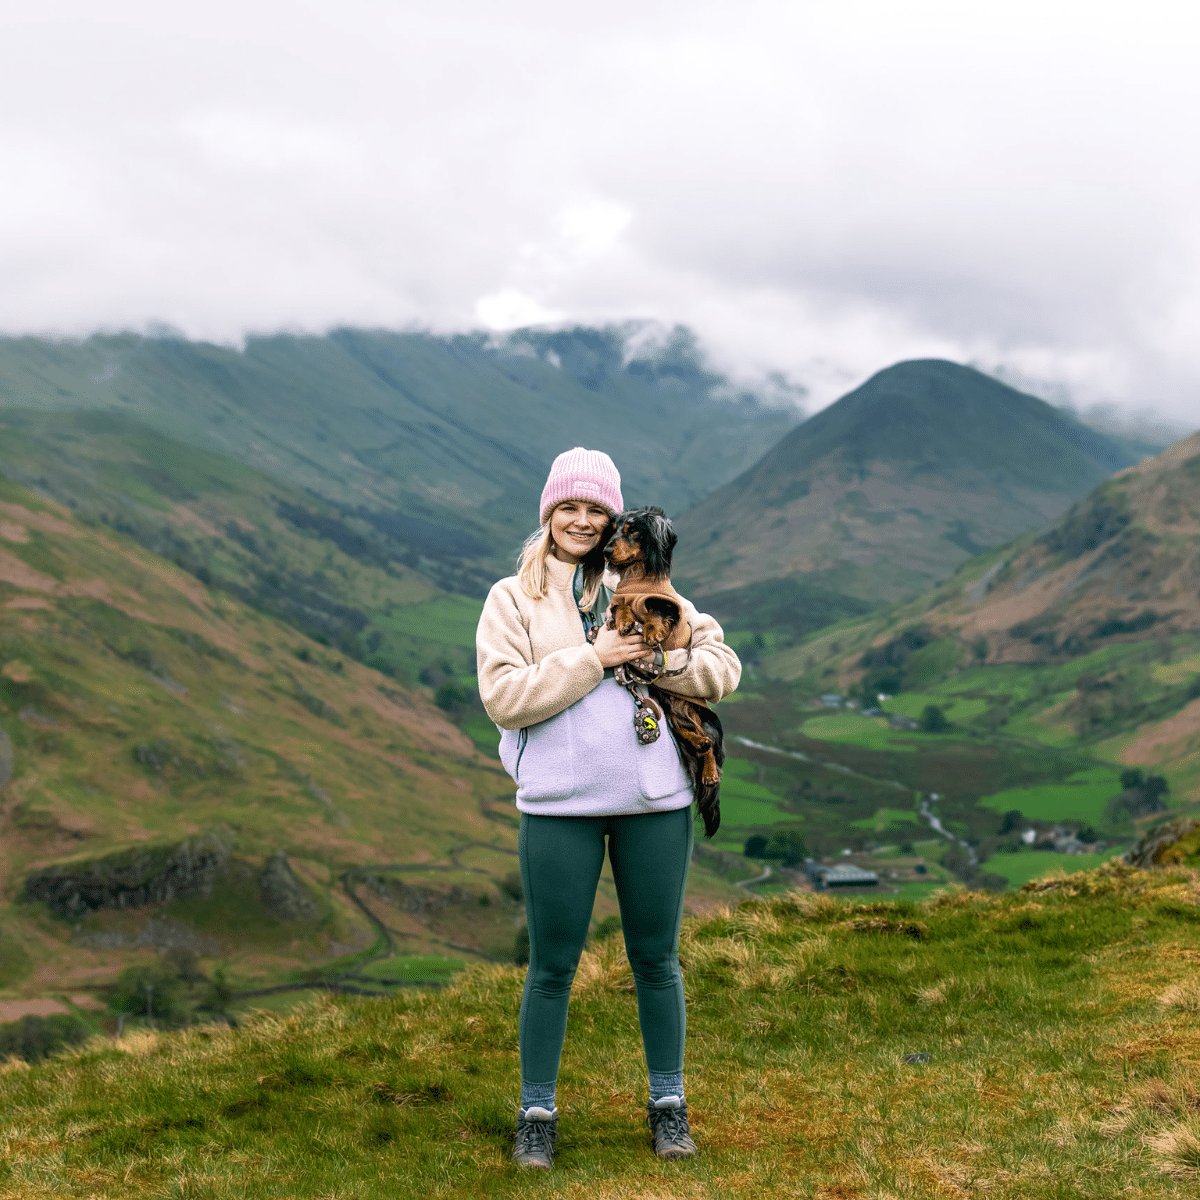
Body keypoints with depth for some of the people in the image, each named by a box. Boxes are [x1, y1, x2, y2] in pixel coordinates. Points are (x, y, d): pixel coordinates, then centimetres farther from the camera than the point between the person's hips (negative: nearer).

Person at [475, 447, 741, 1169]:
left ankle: (668, 1104, 26)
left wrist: (662, 658, -11)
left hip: (655, 802, 2)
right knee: (552, 967, 5)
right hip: (559, 805, -2)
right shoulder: (512, 600, 3)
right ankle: (538, 1113, 20)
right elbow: (504, 696, -10)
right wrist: (593, 658, -14)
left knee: (657, 960, 11)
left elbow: (724, 669, 7)